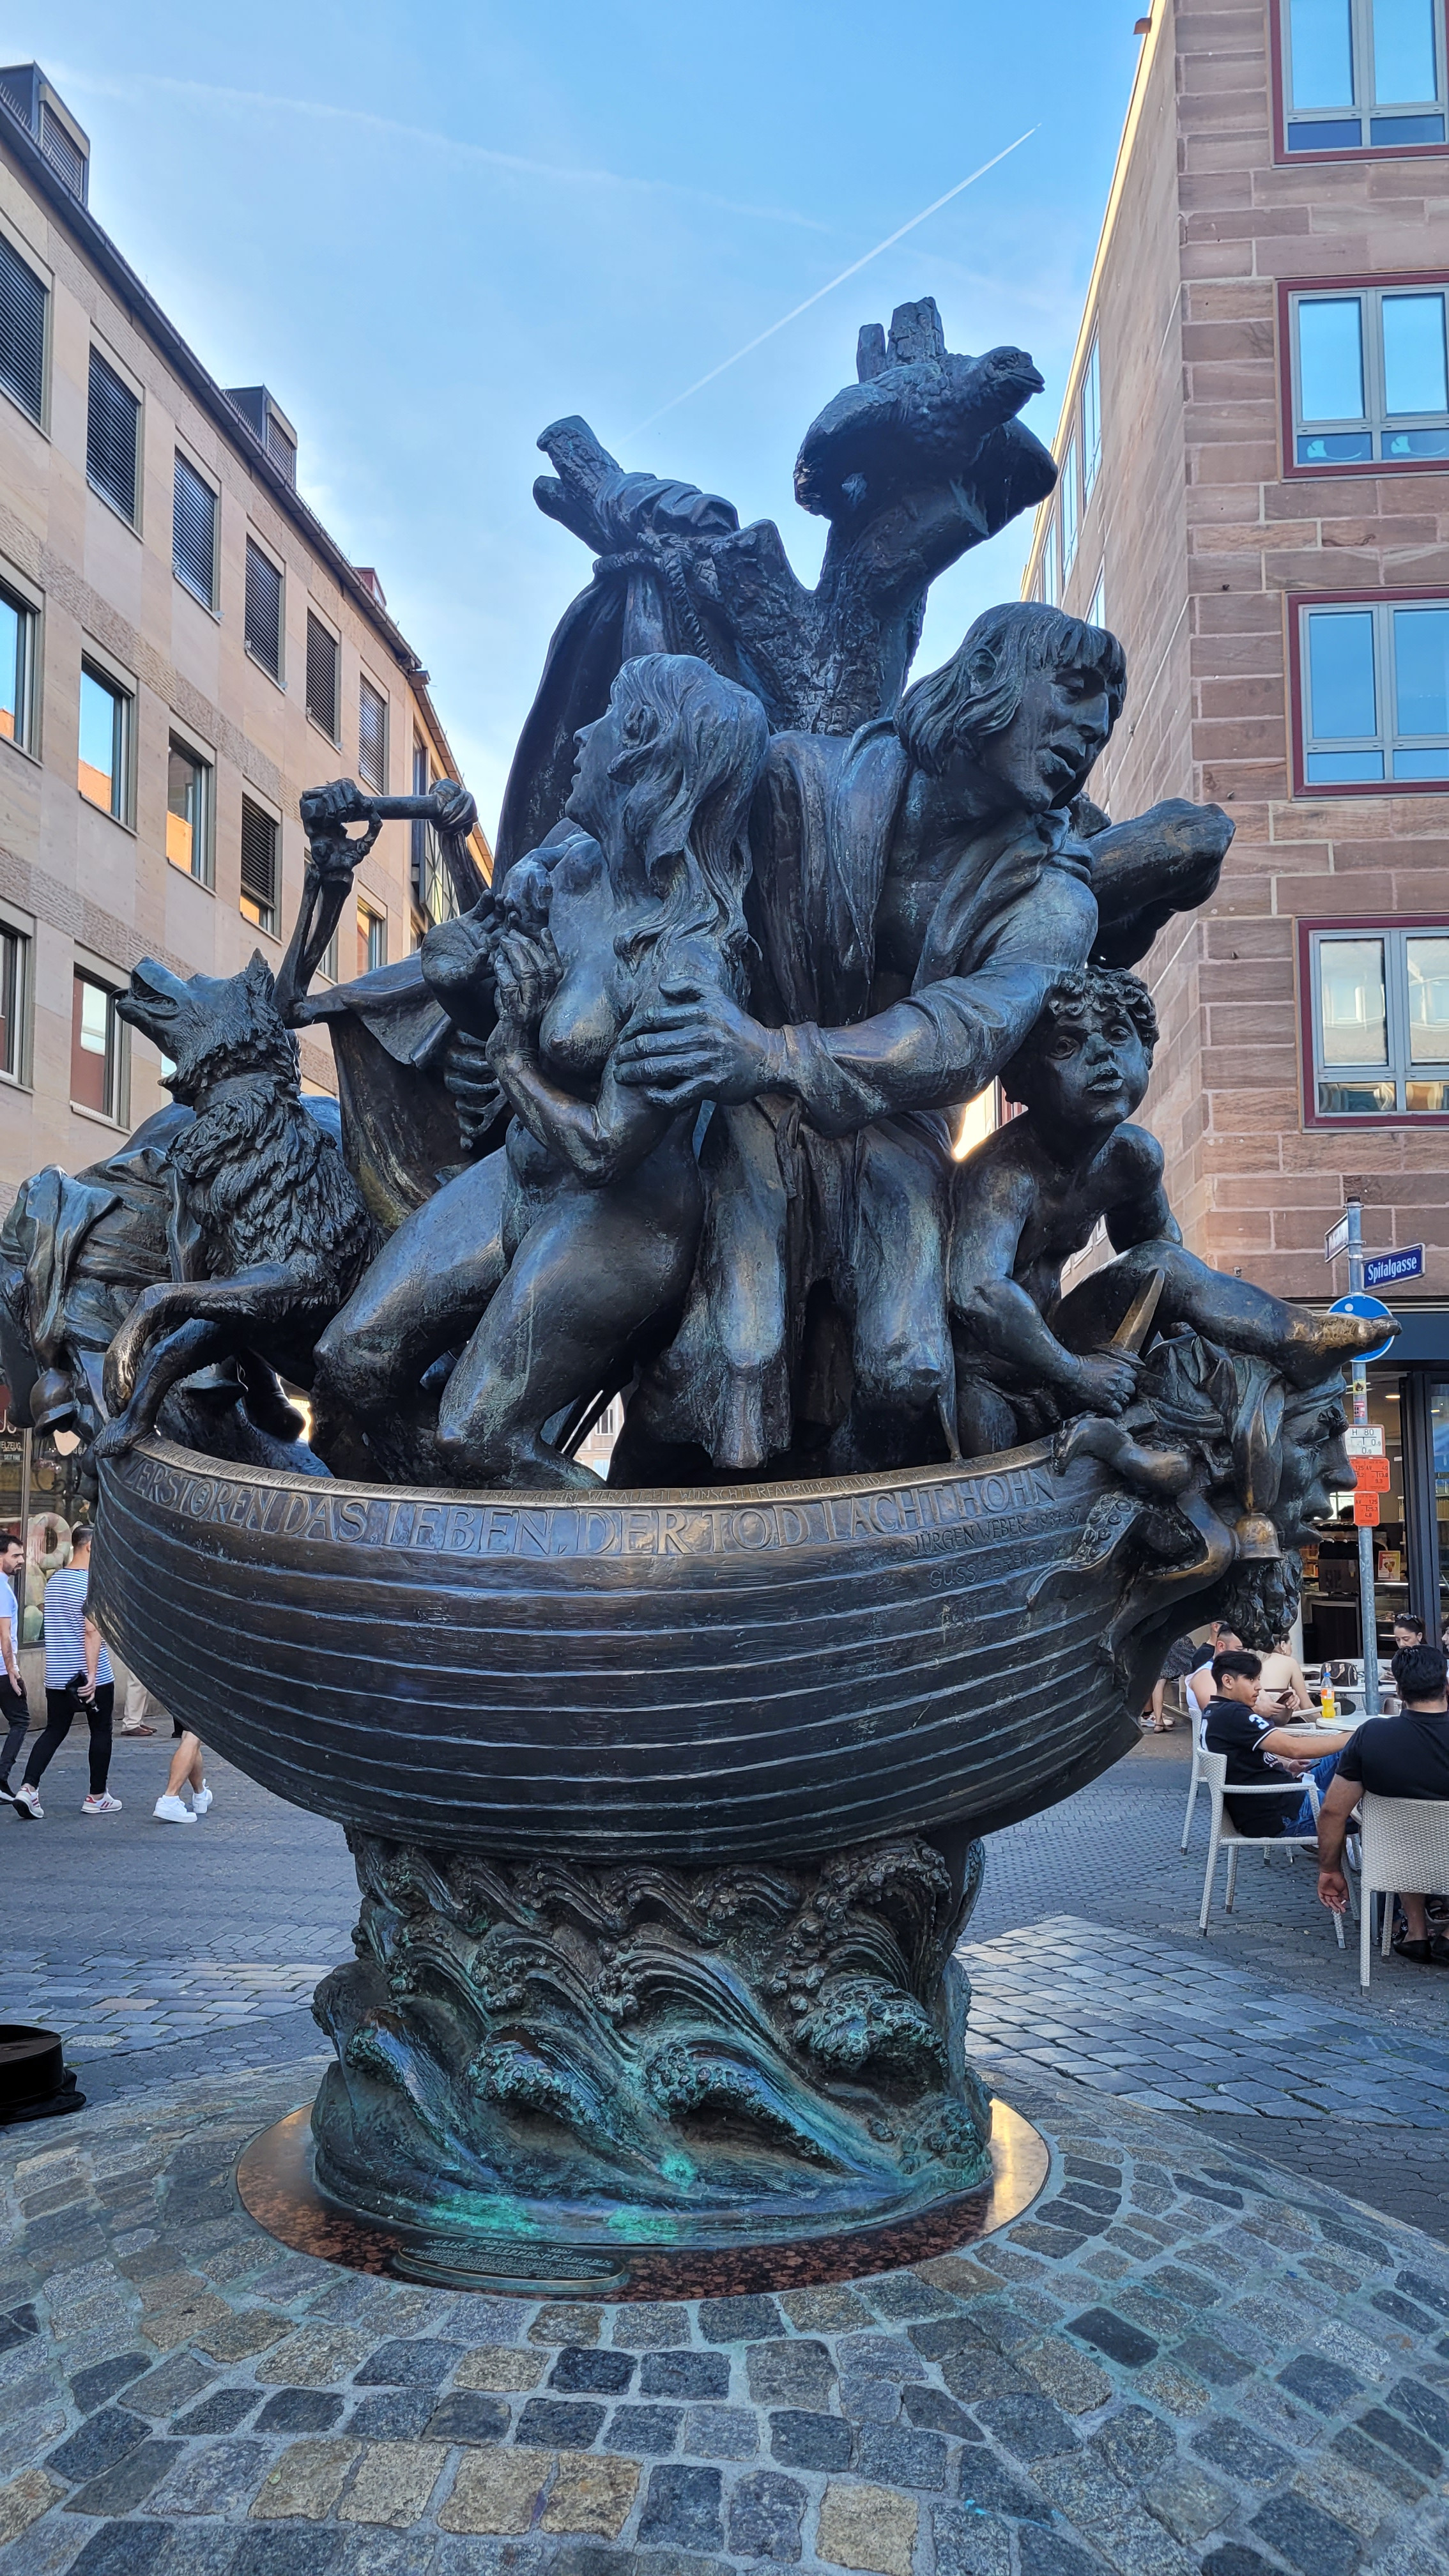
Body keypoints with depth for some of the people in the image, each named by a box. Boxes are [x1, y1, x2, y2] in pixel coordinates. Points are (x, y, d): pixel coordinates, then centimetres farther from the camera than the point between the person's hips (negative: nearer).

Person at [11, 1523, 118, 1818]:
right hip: (92, 1676, -6)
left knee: (54, 1731, 11)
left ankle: (28, 1787, -6)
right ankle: (97, 1797, 15)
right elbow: (92, 1631, -21)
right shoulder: (92, 1582, -15)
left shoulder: (54, 1580, 10)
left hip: (56, 1676, 7)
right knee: (101, 1732, 8)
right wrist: (91, 1675, -22)